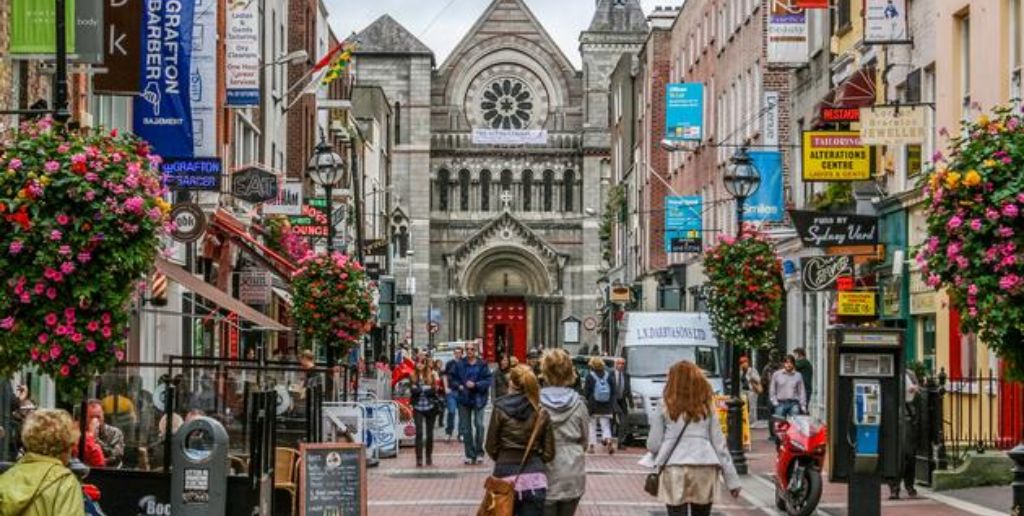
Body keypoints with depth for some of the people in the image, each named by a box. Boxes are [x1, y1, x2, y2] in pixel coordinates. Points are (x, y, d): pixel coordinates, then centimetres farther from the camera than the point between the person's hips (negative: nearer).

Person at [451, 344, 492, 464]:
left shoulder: (482, 365, -2)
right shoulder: (459, 365, 5)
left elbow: (488, 381, -6)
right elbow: (453, 379, 10)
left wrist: (475, 385, -17)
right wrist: (459, 386, -9)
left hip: (478, 399, -3)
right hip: (464, 399, 3)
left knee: (479, 424, -14)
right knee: (466, 428, 5)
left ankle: (479, 452, -3)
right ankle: (469, 454, 12)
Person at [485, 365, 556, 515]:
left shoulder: (500, 409, -5)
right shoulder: (542, 412, 0)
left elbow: (491, 448, 1)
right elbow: (549, 453, 2)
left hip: (506, 476, -1)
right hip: (535, 478, 1)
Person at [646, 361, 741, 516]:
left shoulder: (664, 410, 4)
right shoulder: (707, 409, 11)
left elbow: (653, 445, 5)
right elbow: (719, 445, 9)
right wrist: (732, 479, 12)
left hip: (674, 469, -2)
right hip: (704, 469, 2)